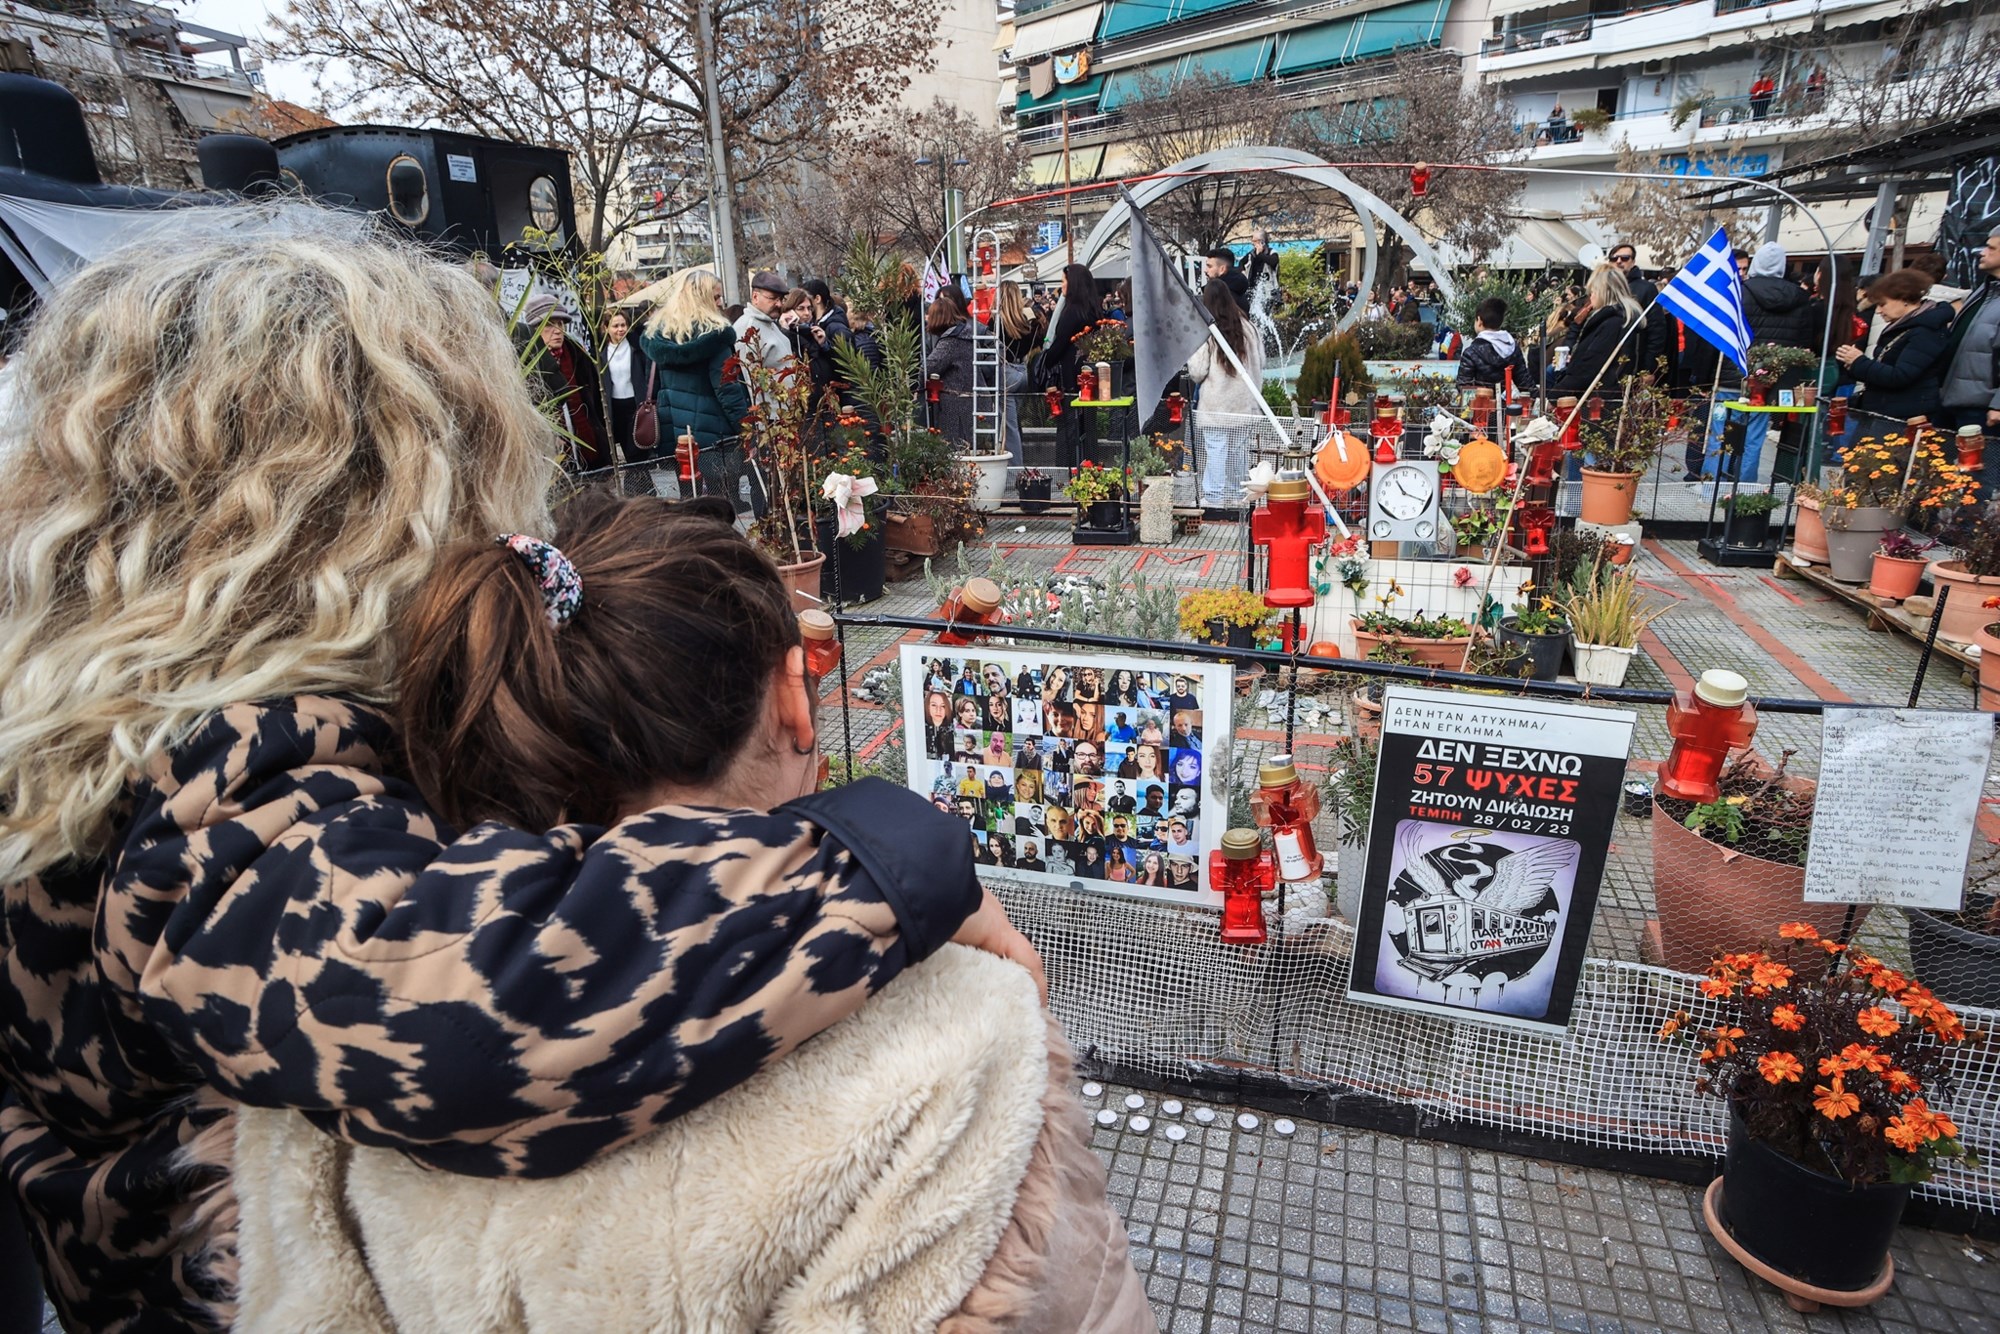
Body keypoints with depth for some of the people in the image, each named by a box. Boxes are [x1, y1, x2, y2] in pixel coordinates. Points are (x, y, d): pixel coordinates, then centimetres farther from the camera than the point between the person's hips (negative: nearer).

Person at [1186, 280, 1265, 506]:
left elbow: (1196, 371, -9)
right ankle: (1237, 493, 21)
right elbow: (1260, 363, 10)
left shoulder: (1206, 332, -10)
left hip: (1216, 405, -5)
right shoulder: (1247, 328, 5)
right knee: (1239, 449, 12)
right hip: (1245, 403, 5)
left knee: (1216, 449, -2)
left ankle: (1214, 495, 0)